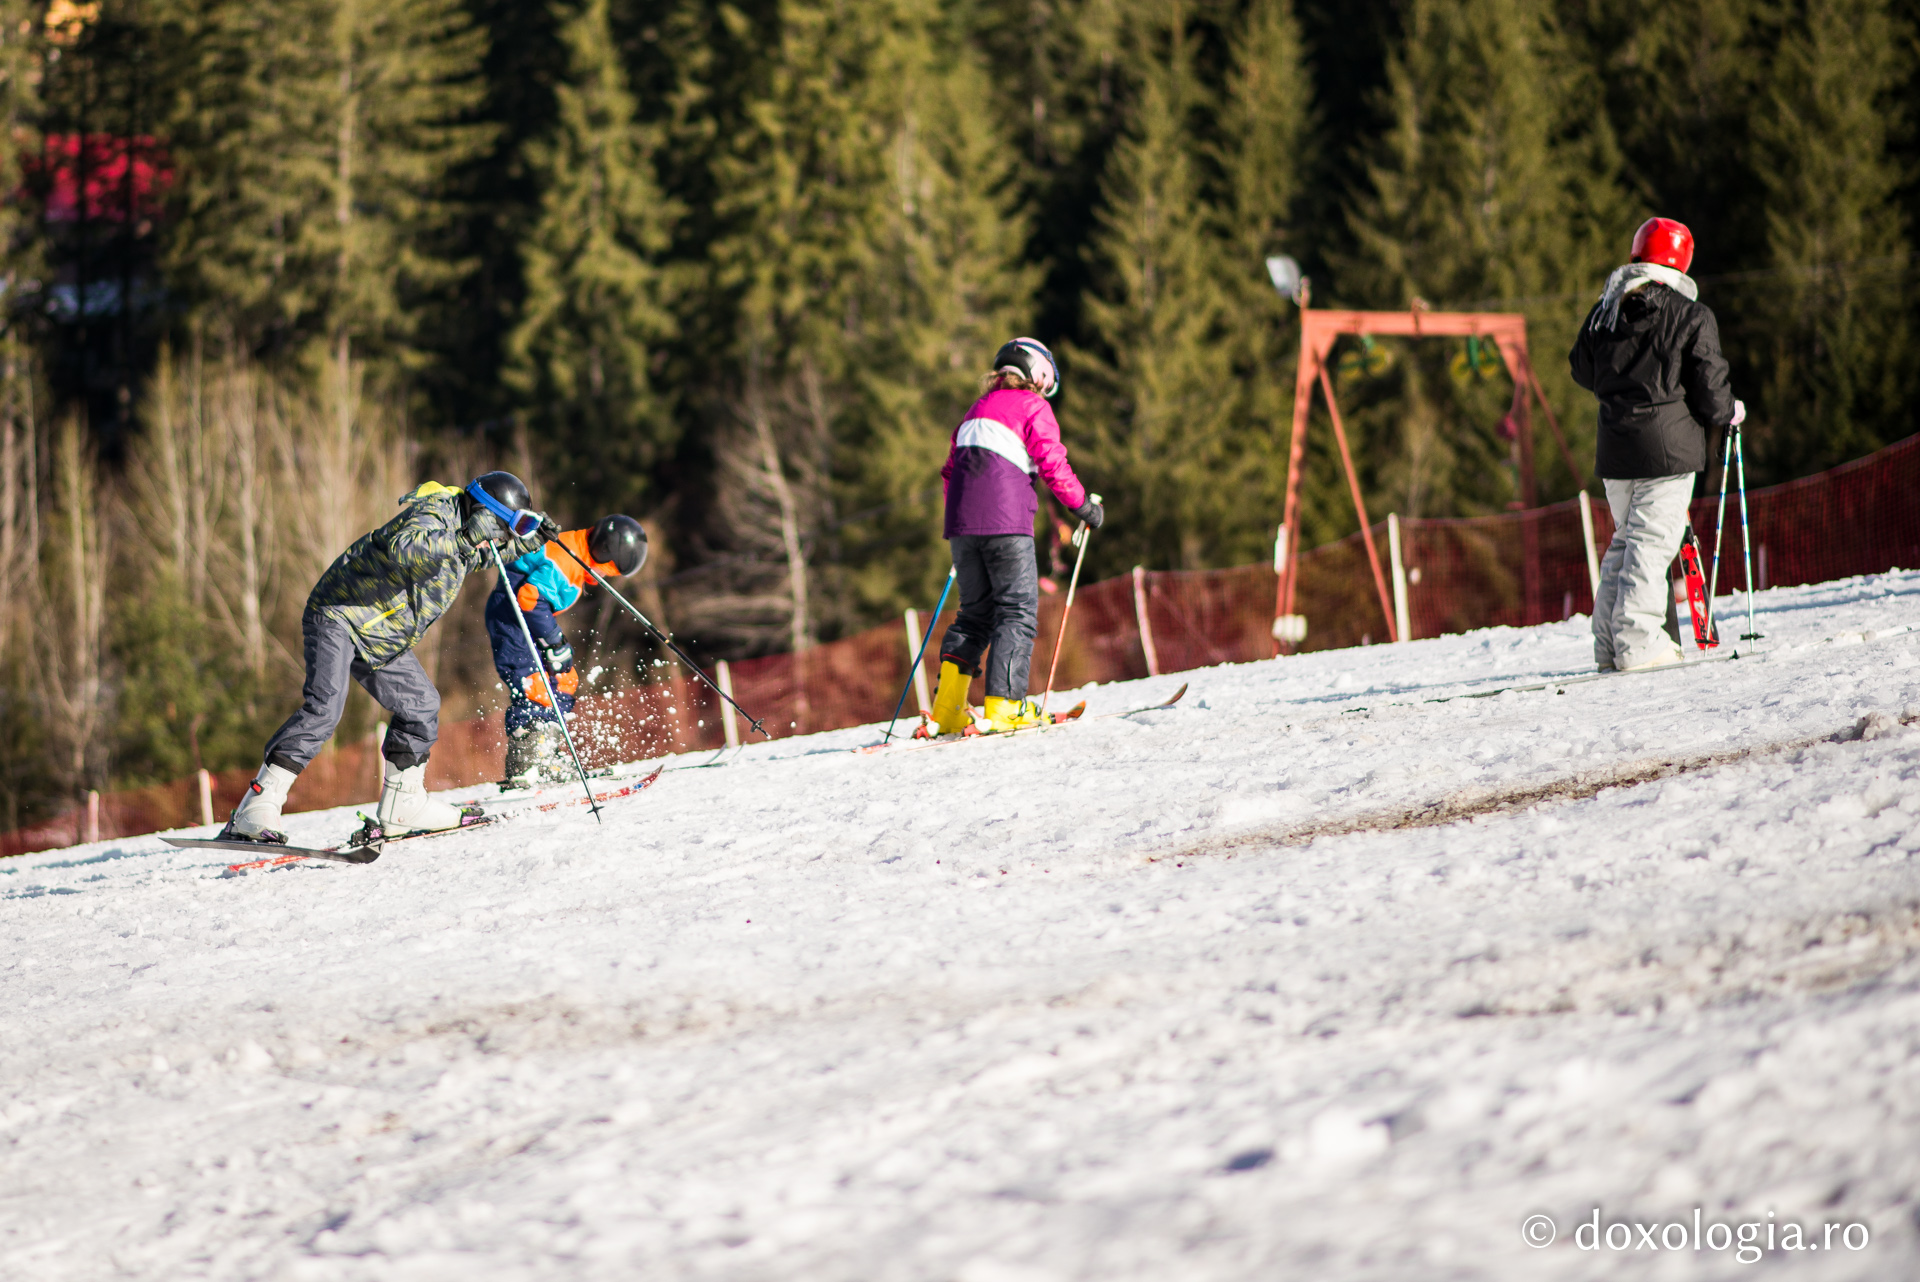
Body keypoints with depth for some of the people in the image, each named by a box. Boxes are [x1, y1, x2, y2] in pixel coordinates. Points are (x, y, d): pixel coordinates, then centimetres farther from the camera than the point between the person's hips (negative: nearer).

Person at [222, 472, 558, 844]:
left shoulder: (467, 537, 9)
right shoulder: (432, 517, -21)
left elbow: (507, 545, 32)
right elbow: (403, 550, -44)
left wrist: (534, 534, 13)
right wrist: (463, 539, -48)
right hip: (340, 617, -10)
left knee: (421, 705, 8)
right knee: (324, 707, -24)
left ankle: (400, 808, 21)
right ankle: (256, 809, -28)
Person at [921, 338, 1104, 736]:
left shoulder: (977, 410, 23)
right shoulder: (1033, 408, 3)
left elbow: (950, 470, 23)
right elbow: (1052, 464, -6)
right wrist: (1083, 506, 6)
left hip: (962, 522, 6)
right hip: (1006, 522, -6)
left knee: (975, 612, 13)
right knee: (1018, 610, -2)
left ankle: (947, 709, 2)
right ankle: (1003, 706, -15)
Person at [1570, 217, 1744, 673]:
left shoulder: (1603, 312, 7)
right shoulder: (1691, 317, -8)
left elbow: (1583, 370, 17)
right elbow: (1707, 380, -7)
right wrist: (1727, 414, 13)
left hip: (1613, 447, 5)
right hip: (1667, 446, -5)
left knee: (1625, 537, 16)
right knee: (1653, 540, -5)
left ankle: (1609, 643, 12)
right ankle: (1638, 643, -12)